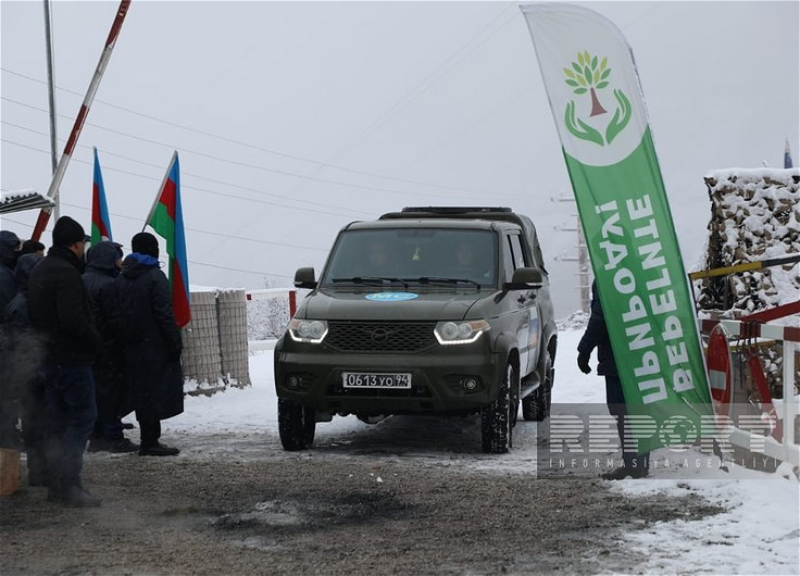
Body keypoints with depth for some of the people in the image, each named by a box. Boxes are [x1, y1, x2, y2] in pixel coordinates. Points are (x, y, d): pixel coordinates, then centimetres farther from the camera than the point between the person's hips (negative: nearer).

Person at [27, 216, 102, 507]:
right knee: (83, 416, -6)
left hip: (48, 358, 10)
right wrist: (95, 340, -10)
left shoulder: (38, 271, 15)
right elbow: (73, 319, -24)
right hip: (71, 358, -10)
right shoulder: (66, 273, -17)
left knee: (55, 420, 12)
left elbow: (33, 316, 20)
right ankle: (69, 483, -10)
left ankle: (56, 485, 16)